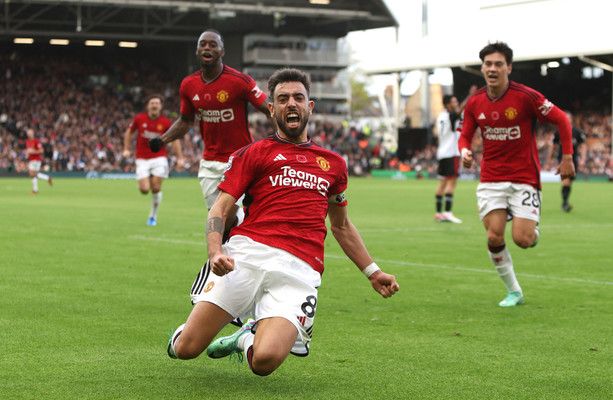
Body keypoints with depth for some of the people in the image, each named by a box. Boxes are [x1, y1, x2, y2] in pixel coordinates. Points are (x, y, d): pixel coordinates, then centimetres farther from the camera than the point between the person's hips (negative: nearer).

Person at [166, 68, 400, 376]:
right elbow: (220, 209, 4)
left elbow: (341, 226, 36)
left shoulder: (333, 163, 25)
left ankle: (250, 336, 13)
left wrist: (373, 273, 31)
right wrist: (215, 252, -15)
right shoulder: (253, 154, 13)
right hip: (248, 252, -1)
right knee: (186, 349, -12)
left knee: (265, 361, -24)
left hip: (299, 269, 1)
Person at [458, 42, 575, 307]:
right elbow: (465, 135, 13)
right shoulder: (474, 103, 0)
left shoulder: (525, 96, -12)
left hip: (524, 178, -3)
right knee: (494, 237, -11)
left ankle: (534, 230, 27)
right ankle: (513, 291, 9)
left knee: (522, 240, -13)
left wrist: (567, 158, -5)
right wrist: (464, 151, -11)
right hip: (490, 178, 3)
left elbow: (561, 120, -4)